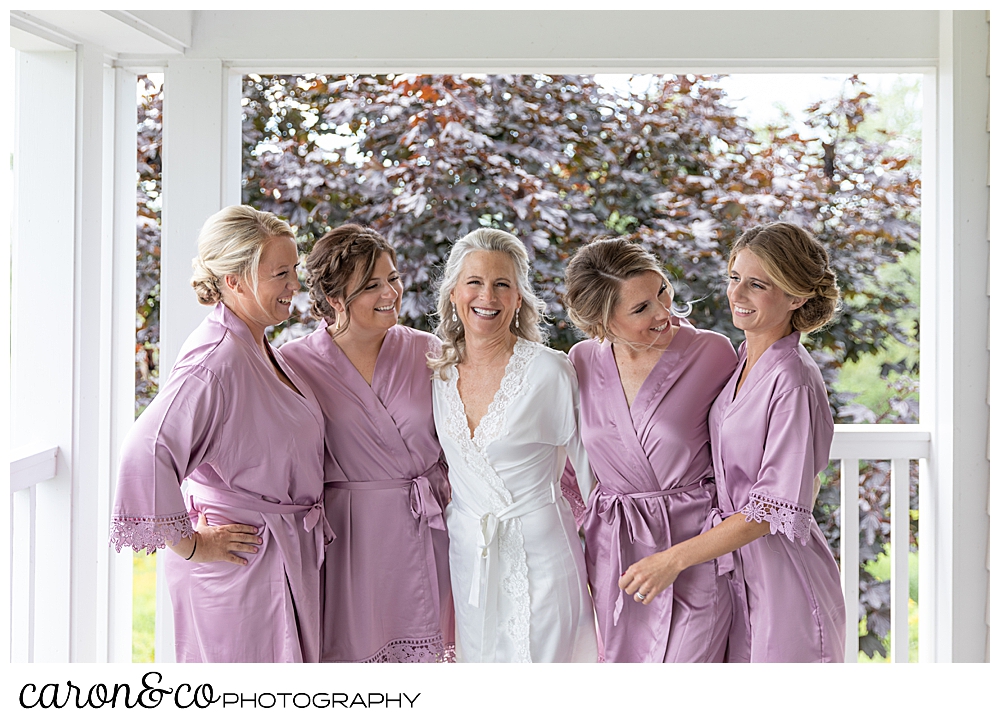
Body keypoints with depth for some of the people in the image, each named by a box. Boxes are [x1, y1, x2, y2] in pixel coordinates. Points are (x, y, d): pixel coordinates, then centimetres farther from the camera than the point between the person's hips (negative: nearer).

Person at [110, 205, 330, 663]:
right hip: (240, 567, -10)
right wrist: (190, 544, -22)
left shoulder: (258, 349, 11)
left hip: (287, 555, 10)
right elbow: (146, 452, -33)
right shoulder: (216, 359, -22)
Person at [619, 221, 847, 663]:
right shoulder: (742, 361, 7)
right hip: (737, 571, 8)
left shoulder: (793, 382, -19)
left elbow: (775, 508, -20)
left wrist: (674, 559, -19)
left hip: (783, 578, -8)